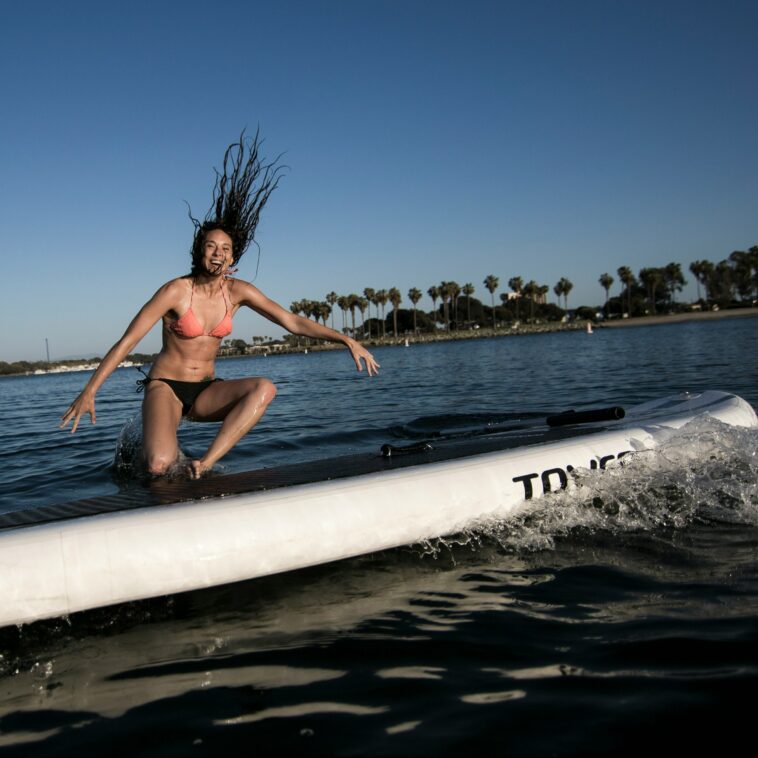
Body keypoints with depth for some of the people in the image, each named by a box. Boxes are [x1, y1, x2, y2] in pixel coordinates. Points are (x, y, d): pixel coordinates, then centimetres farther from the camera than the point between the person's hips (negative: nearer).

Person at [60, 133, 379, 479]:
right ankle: (158, 448, 10)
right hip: (164, 386, -4)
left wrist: (347, 340, -13)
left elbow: (292, 321, -4)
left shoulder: (238, 291, -2)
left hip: (205, 391, 4)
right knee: (159, 465, -31)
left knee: (265, 388, -26)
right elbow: (127, 341, -14)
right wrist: (89, 391, -19)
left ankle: (204, 464, -23)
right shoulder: (176, 291, -14)